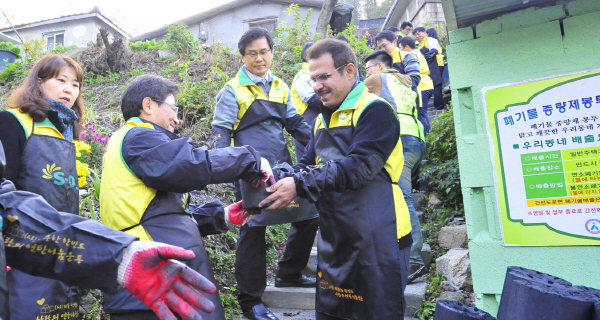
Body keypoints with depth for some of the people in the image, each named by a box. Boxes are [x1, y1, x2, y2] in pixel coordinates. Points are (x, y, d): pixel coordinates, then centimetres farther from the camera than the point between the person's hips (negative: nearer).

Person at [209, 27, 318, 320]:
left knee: (308, 217, 12)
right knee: (253, 230, 0)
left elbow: (296, 124, 16)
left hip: (283, 168, 6)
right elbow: (221, 131, -5)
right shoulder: (233, 90, -1)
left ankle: (288, 274, 33)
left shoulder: (281, 88, 14)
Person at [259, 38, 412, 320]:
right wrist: (278, 180, -10)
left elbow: (358, 167, -22)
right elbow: (308, 165, 10)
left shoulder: (375, 111, -11)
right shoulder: (323, 118, 14)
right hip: (334, 240, 8)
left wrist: (299, 185, -26)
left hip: (376, 240, -8)